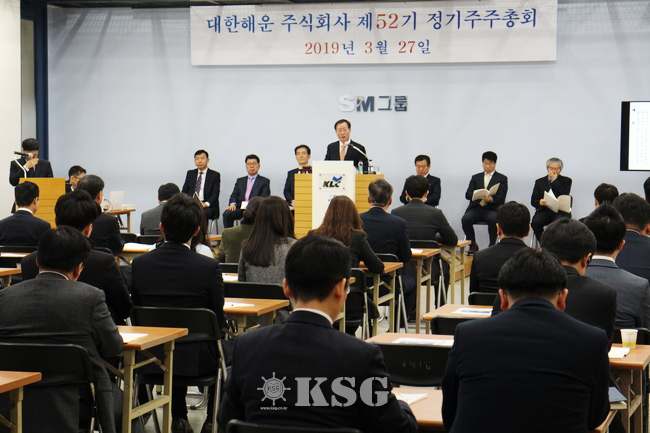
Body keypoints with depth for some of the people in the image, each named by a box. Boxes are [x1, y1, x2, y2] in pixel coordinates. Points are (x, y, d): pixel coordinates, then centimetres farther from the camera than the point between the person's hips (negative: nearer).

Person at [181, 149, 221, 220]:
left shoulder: (215, 175, 9)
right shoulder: (190, 173, 20)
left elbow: (215, 194, 0)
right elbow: (184, 191, 16)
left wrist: (206, 204, -19)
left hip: (208, 207, -3)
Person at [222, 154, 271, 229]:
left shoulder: (264, 181, 14)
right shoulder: (240, 181, 27)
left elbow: (264, 198, 1)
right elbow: (234, 195, 17)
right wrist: (233, 203, -8)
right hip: (240, 208, 4)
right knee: (227, 213, -28)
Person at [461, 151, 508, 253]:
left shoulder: (502, 178, 13)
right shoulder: (476, 177, 21)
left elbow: (501, 197, -1)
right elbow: (467, 195, 8)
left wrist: (491, 198, -24)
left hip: (491, 209, -2)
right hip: (476, 208, 2)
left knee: (493, 219, -37)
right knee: (465, 219, -29)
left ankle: (492, 245, -17)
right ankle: (473, 245, -10)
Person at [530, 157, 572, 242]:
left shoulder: (566, 181, 13)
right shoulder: (540, 182, 17)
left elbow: (565, 195, -8)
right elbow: (533, 201, 8)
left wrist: (554, 180, -4)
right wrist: (539, 202, -17)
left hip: (560, 212, -2)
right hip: (544, 211, 2)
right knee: (536, 222, -30)